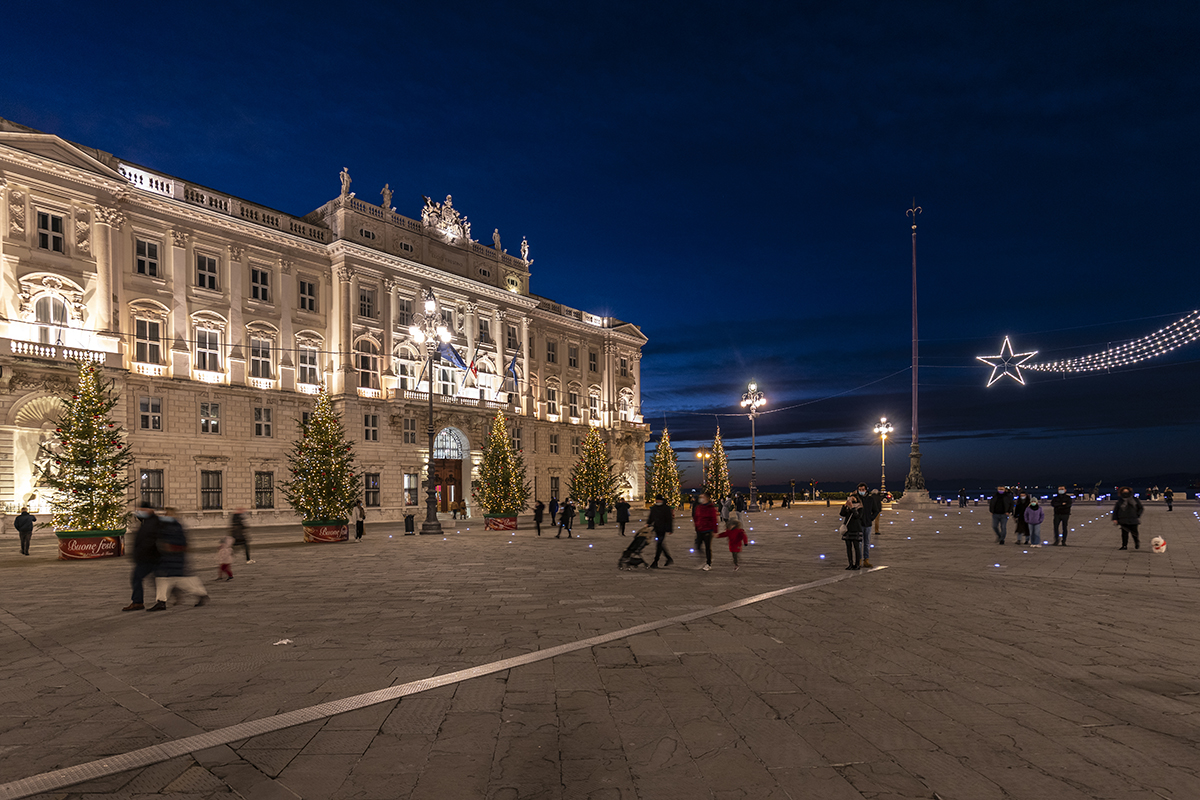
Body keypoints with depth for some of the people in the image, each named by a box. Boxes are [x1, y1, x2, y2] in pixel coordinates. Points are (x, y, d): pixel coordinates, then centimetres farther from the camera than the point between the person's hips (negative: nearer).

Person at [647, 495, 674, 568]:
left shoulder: (666, 508, -8)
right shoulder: (653, 508, 11)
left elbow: (669, 520, -9)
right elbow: (651, 517, 20)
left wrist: (668, 530, -13)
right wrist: (648, 524, 3)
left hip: (663, 530, -7)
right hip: (657, 529, 7)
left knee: (659, 545, -9)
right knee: (661, 545, 11)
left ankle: (655, 562, -7)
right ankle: (669, 559, 26)